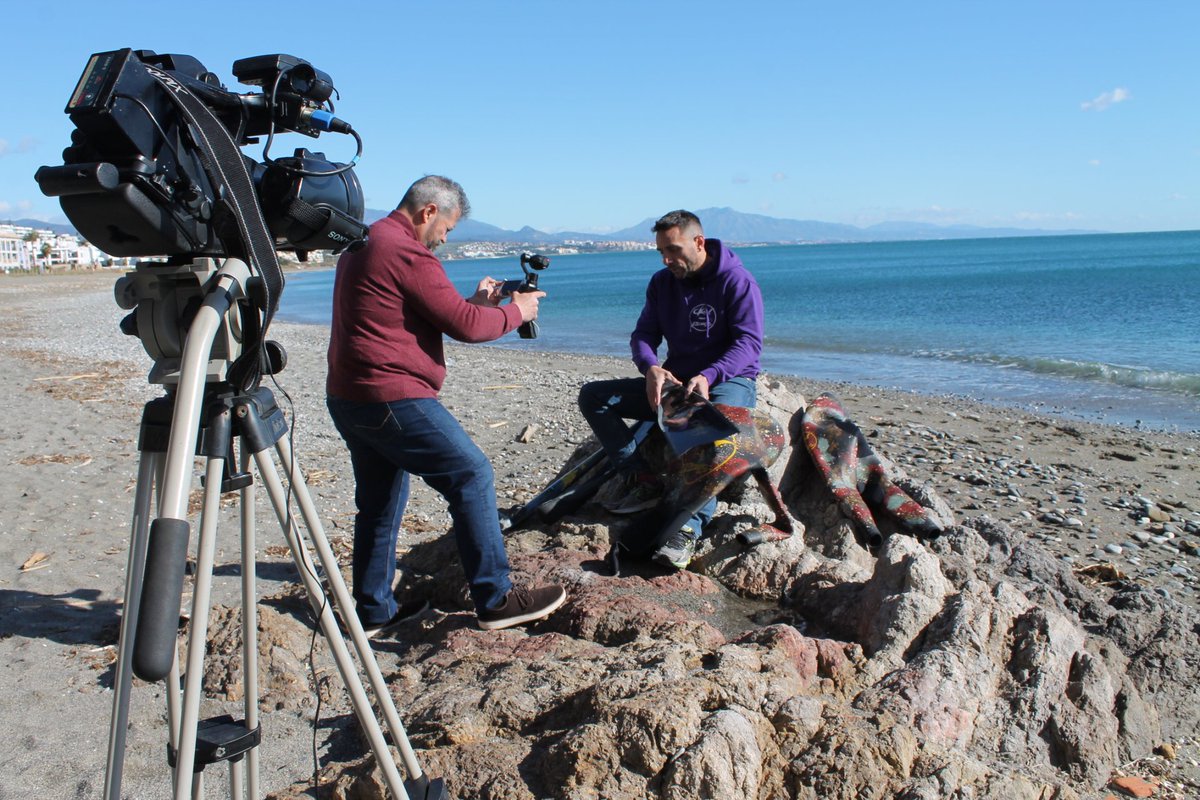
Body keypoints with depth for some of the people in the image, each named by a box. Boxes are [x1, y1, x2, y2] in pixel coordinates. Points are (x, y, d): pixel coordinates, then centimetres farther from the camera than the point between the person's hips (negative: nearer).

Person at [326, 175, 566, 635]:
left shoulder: (362, 247, 18)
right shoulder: (408, 253, -14)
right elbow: (465, 326, -14)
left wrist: (474, 303, 17)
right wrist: (516, 311, 2)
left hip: (348, 398, 10)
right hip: (392, 399, -10)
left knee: (380, 500, 17)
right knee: (472, 477, -4)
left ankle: (374, 611, 24)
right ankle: (495, 600, 0)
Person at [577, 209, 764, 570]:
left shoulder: (738, 281, -10)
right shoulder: (662, 282, 6)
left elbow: (749, 342, -19)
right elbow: (643, 335, 2)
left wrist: (709, 375, -37)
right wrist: (651, 368, -23)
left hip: (730, 380, -6)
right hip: (674, 380, 6)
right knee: (592, 395, -8)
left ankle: (688, 528, -47)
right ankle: (645, 480, -19)